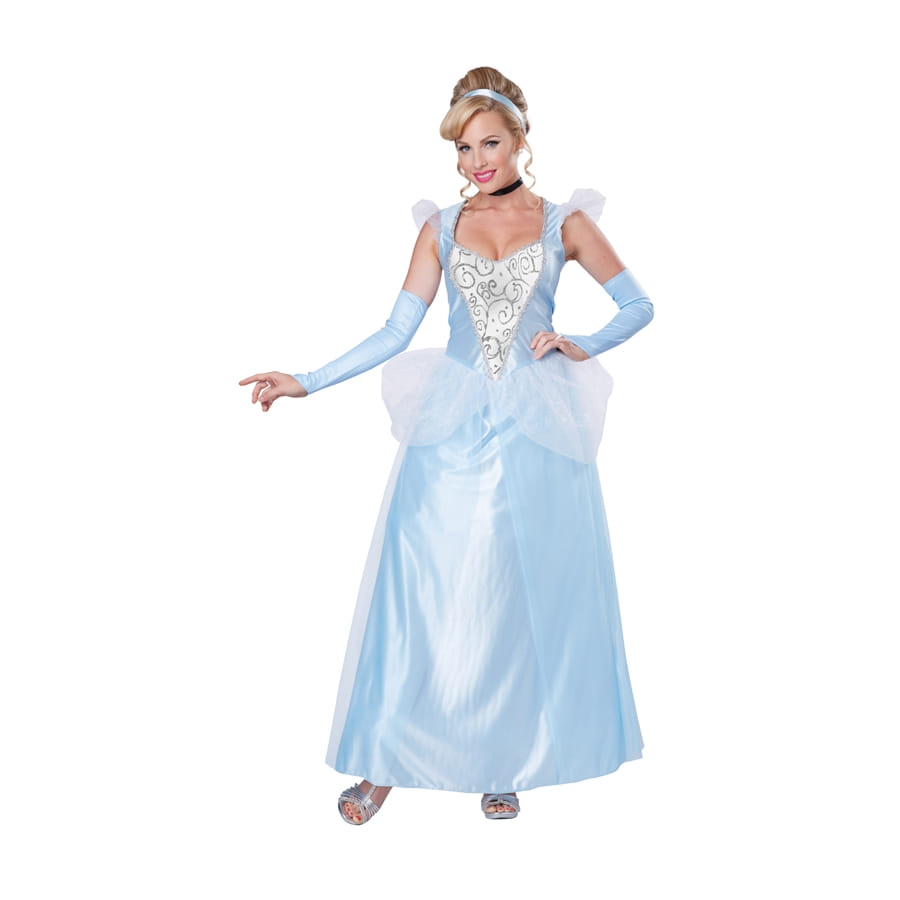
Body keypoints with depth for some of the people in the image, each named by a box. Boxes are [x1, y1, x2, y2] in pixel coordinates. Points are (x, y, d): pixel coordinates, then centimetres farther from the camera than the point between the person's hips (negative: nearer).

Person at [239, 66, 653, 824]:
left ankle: (506, 761, 20)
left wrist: (583, 347, -6)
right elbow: (397, 334, 2)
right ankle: (386, 761, 12)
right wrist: (306, 383, -7)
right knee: (423, 588, -1)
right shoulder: (441, 228, 9)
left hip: (536, 427, 0)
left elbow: (638, 304, 10)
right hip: (453, 427, 1)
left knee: (525, 595, 4)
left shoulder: (563, 221, 7)